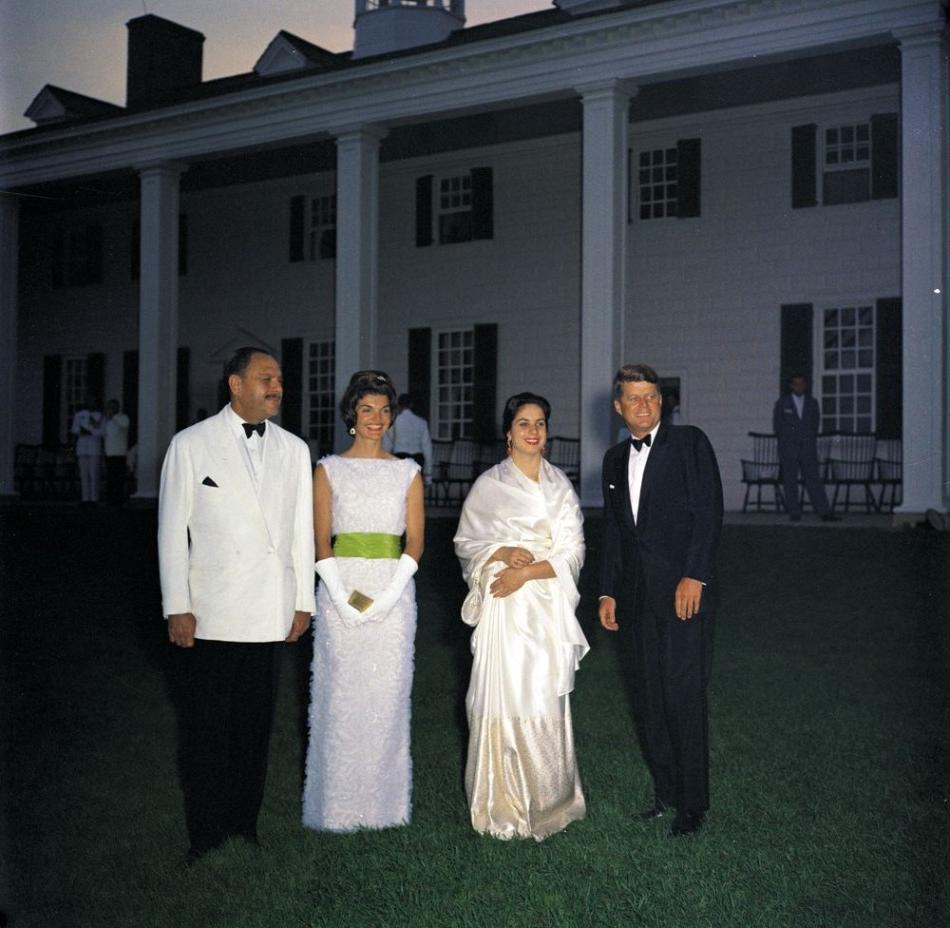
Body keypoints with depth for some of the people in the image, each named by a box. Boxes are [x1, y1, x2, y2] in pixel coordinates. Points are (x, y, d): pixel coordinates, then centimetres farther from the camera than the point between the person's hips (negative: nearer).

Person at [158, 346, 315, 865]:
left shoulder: (293, 449, 9)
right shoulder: (191, 444, -1)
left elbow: (302, 528, 11)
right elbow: (173, 529, -2)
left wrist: (303, 601, 8)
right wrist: (177, 606, -6)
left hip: (269, 612, 3)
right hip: (210, 612, -3)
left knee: (255, 725, 9)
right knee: (207, 726, 4)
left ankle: (244, 825, 22)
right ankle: (205, 837, 15)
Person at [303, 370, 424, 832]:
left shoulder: (407, 472, 9)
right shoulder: (328, 469, 5)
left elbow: (415, 541, 3)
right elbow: (320, 540, 0)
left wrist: (389, 595, -10)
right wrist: (342, 597, -12)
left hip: (393, 591, 1)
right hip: (342, 589, -1)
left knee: (387, 694, 4)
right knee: (340, 695, 0)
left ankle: (383, 800, 17)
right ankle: (338, 803, 12)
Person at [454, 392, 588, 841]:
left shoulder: (560, 486, 8)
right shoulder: (489, 484, 3)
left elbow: (572, 553, 3)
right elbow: (466, 543, 6)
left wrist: (528, 572, -10)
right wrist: (503, 553, -12)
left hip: (549, 606, 2)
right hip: (505, 607, -2)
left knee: (547, 699, 2)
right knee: (503, 697, -3)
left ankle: (547, 798, 14)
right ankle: (503, 803, 8)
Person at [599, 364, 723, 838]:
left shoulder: (690, 442, -3)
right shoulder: (615, 459, 15)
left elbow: (709, 511, -10)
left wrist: (695, 576, -17)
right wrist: (609, 592, 15)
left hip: (685, 588, -6)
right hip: (640, 594, 6)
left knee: (683, 693, -7)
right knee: (649, 696, 9)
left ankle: (693, 804, 4)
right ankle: (666, 790, 22)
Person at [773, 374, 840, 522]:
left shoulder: (812, 402, 10)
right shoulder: (782, 403, 5)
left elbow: (816, 422, 18)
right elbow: (777, 425, 11)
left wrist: (809, 439, 13)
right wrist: (785, 441, 11)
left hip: (808, 448, 1)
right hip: (788, 449, -1)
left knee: (813, 479, -5)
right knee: (790, 481, -1)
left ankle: (825, 513, -8)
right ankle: (794, 514, 3)